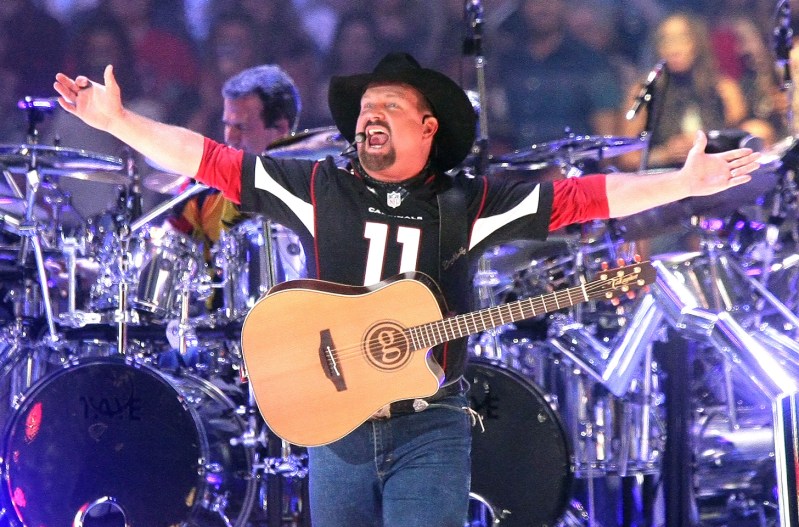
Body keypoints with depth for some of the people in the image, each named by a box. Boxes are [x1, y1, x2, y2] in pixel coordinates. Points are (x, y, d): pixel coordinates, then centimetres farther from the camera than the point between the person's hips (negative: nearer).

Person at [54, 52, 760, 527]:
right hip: (335, 425, 2)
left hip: (429, 431, -2)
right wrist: (117, 120, -3)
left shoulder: (469, 205, 3)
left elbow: (580, 198, -1)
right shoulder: (317, 189, 6)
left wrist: (686, 183, -8)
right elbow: (211, 161, 3)